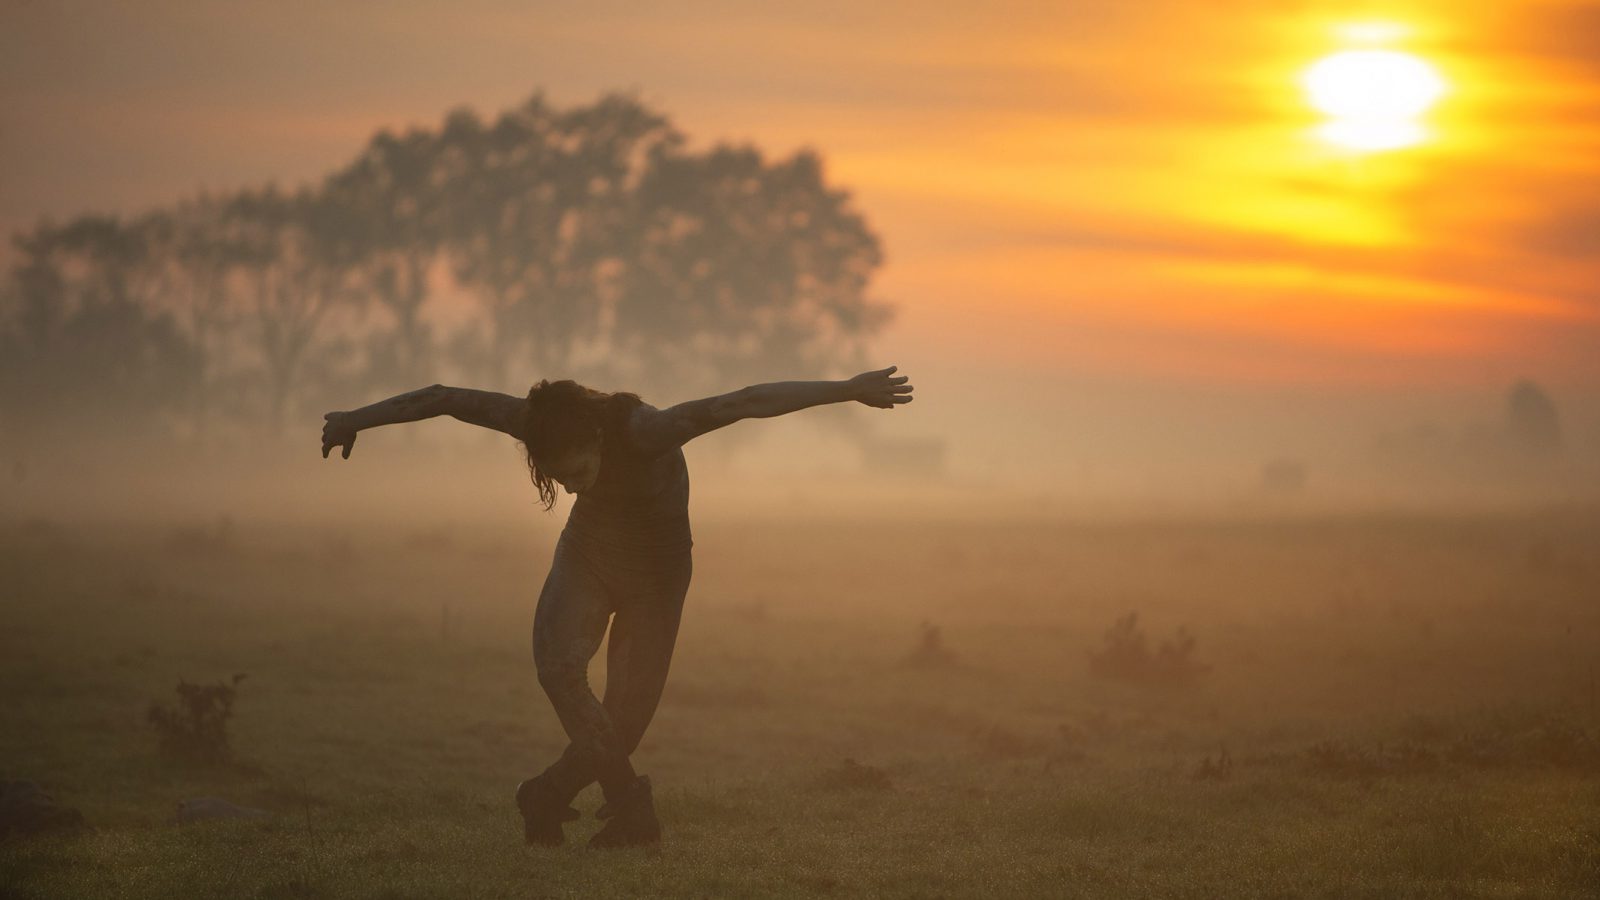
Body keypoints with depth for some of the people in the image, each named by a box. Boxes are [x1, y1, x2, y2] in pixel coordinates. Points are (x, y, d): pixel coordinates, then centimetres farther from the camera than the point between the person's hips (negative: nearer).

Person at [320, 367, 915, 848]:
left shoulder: (644, 431, -38)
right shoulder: (540, 423, -26)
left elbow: (746, 403, -43)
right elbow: (442, 398, -16)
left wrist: (849, 390, -48)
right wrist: (356, 420, -8)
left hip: (656, 565, -3)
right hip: (589, 549, 3)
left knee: (628, 712, -6)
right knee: (557, 664, -22)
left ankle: (548, 798, 17)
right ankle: (630, 806, -14)